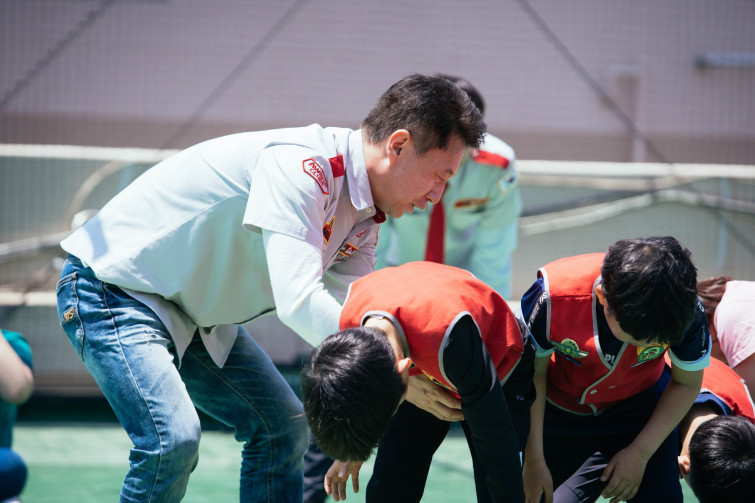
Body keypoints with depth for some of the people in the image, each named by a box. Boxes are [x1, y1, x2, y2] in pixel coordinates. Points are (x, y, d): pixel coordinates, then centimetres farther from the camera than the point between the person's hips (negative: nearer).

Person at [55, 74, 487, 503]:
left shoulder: (363, 217, 2)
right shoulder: (299, 165, -29)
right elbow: (299, 303, -37)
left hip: (193, 312, 10)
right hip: (112, 287, -10)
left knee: (284, 427, 9)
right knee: (173, 439, -26)